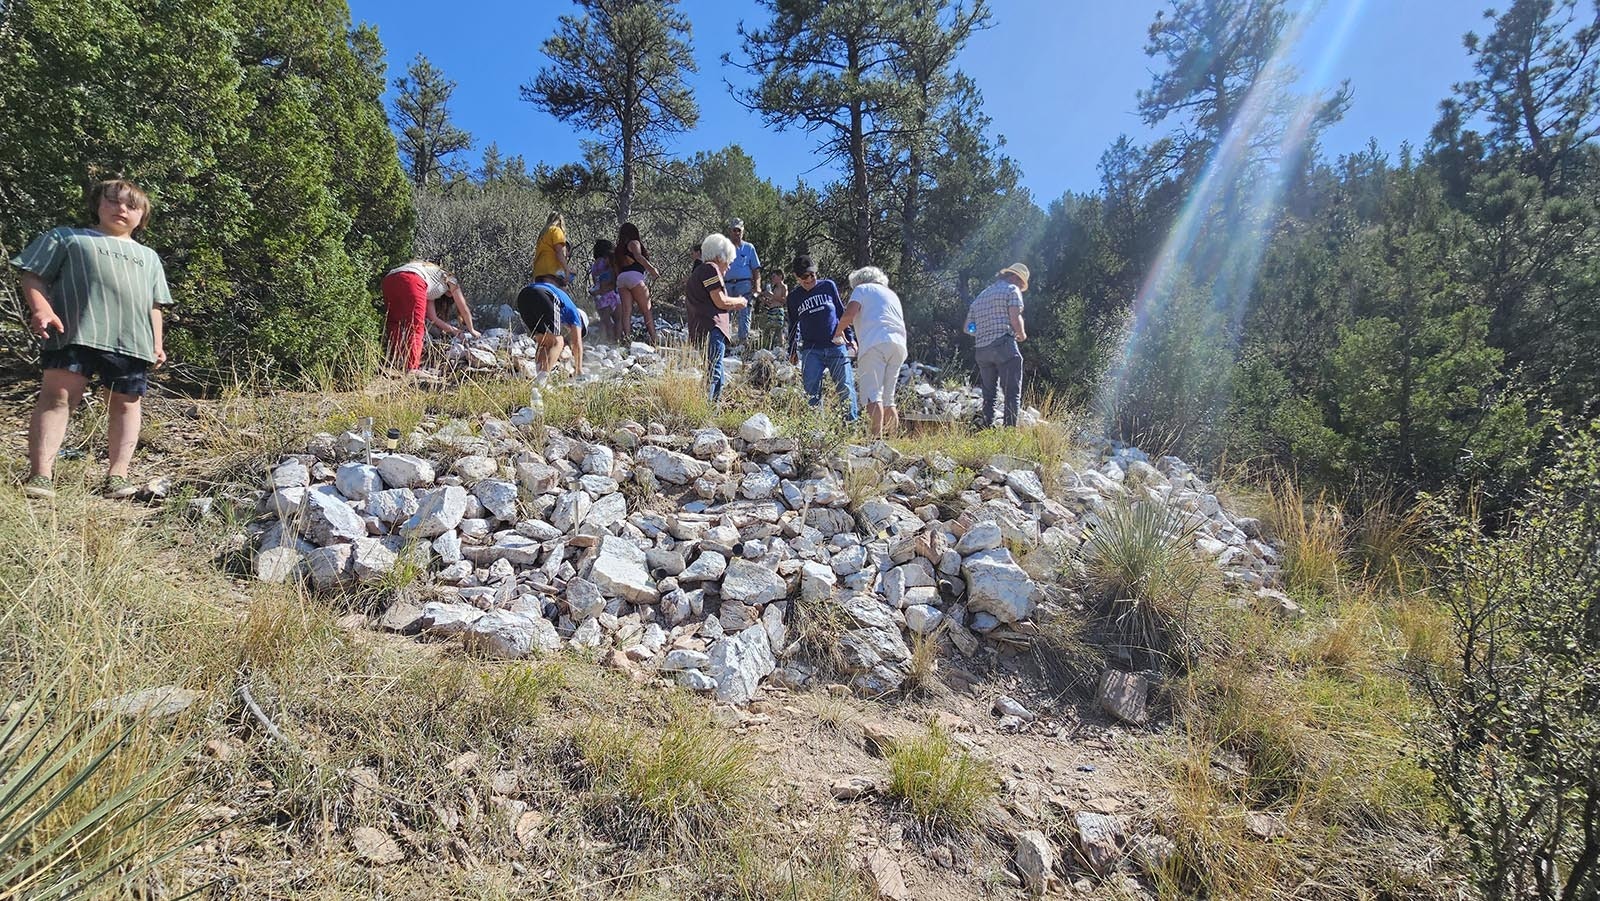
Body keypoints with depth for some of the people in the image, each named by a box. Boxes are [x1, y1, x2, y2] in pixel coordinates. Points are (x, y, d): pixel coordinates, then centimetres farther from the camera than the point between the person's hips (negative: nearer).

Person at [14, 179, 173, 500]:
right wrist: (41, 309, -9)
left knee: (126, 402, 2)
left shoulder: (148, 257, 30)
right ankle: (40, 475, -15)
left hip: (133, 340, 4)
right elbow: (34, 276, 10)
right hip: (75, 333, -3)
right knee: (57, 395, -13)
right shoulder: (66, 237, 19)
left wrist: (158, 344, 13)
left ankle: (117, 474, 5)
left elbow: (154, 305, 26)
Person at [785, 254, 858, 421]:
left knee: (845, 387, -3)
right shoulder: (794, 297, 9)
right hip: (811, 351, 1)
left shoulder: (828, 286, 6)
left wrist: (850, 337, 10)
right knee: (812, 391, -5)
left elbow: (842, 312, 13)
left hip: (836, 346, -1)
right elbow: (793, 326, 19)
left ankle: (853, 421, 3)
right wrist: (792, 350, 15)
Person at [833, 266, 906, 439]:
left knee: (873, 395, -14)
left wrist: (837, 333, 13)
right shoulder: (892, 294, 33)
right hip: (898, 344, 7)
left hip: (875, 343, -7)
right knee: (888, 398, 11)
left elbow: (849, 314, -4)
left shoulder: (862, 288, 13)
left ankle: (876, 437, -25)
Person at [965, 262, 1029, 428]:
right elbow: (1015, 318, -11)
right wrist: (1022, 335, 6)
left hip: (982, 350, 7)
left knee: (988, 395, 11)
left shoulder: (981, 295, 24)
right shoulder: (1012, 290, 4)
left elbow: (968, 328, 21)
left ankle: (986, 429, 4)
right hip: (1004, 345, -6)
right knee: (1012, 393, -6)